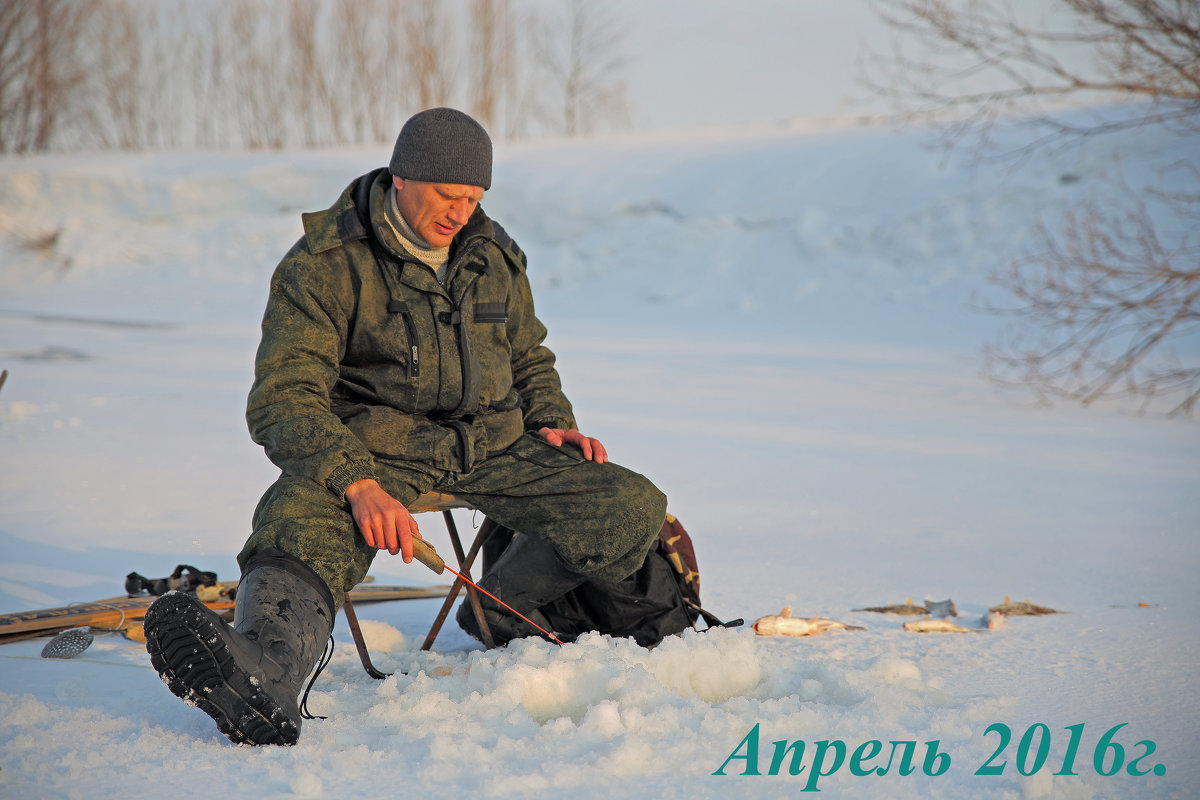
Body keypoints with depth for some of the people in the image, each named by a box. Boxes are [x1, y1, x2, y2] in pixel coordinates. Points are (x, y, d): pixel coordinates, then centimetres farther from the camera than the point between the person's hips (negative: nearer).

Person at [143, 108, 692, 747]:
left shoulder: (493, 256, 12)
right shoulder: (323, 265, -7)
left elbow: (528, 358, 29)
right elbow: (282, 401, -17)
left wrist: (552, 424, 6)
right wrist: (359, 483, -34)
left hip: (492, 444, 5)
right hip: (373, 445, -5)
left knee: (634, 509, -13)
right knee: (304, 519, -39)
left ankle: (506, 606, 11)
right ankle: (264, 673, -69)